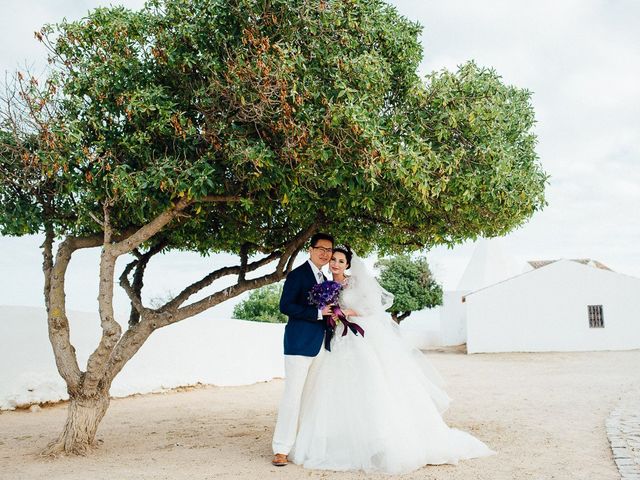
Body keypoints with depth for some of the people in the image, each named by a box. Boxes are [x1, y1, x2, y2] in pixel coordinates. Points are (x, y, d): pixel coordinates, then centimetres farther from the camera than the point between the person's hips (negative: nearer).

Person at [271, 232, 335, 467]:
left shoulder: (324, 279, 18)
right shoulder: (297, 275, -7)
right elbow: (285, 306, -17)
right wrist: (318, 313, -19)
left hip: (319, 345, 8)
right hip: (300, 344, -8)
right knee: (293, 395, -8)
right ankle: (281, 450, -1)